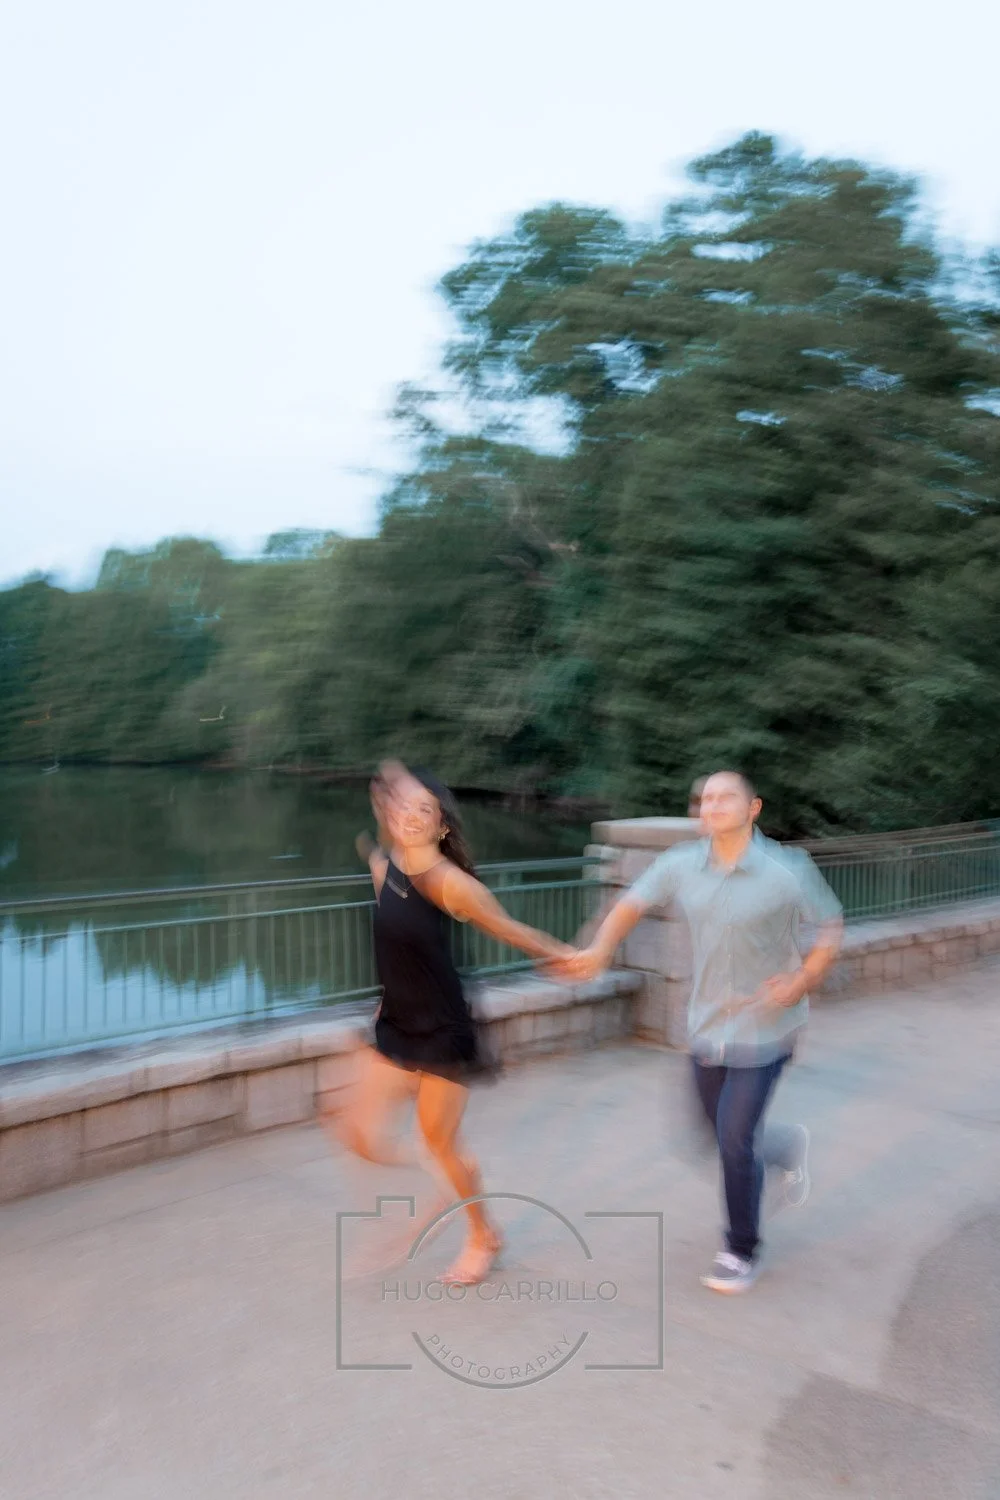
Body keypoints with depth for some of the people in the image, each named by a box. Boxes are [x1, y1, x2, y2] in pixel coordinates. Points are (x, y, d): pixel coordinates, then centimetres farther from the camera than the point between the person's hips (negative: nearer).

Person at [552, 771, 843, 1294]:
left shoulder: (786, 871, -17)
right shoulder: (681, 865, -8)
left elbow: (830, 925, -5)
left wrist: (802, 982, -18)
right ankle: (788, 1147, 49)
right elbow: (631, 905, -1)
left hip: (764, 1029, -4)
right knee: (725, 1134, 15)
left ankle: (743, 1250, 21)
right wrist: (599, 951, -17)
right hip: (707, 1026, 4)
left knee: (734, 1138, -5)